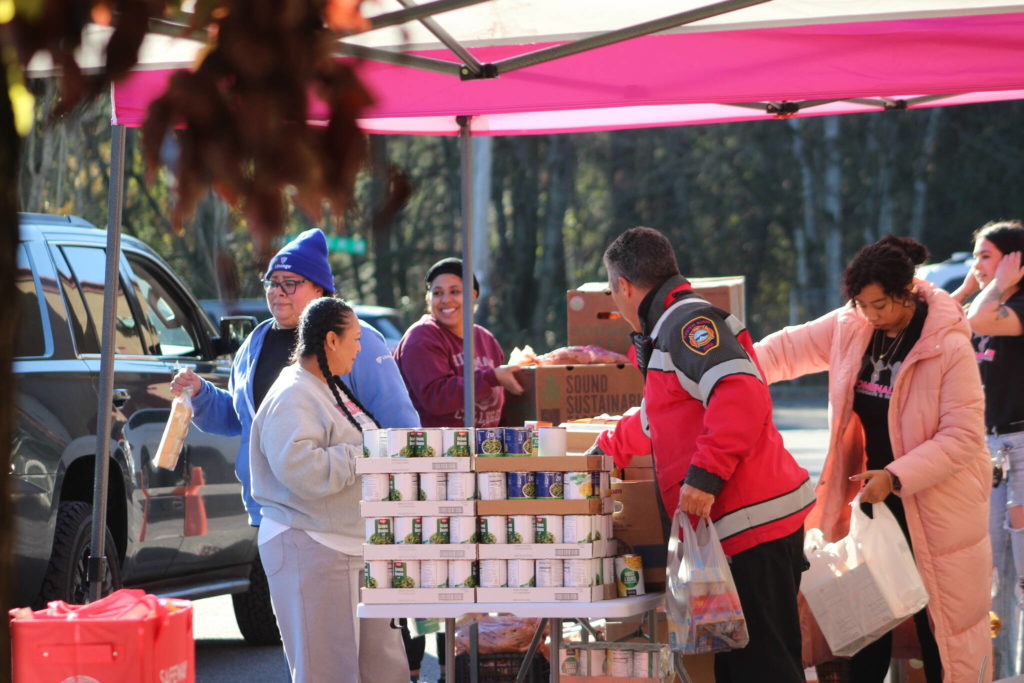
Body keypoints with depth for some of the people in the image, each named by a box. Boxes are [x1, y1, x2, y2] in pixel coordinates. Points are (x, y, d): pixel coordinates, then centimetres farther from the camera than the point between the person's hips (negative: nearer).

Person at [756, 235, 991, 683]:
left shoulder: (950, 348, -20)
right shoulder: (851, 328, -3)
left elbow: (962, 437, -21)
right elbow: (788, 349, 10)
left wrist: (895, 477, -28)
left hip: (938, 507, -6)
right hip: (875, 495, 6)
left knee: (940, 623, 3)